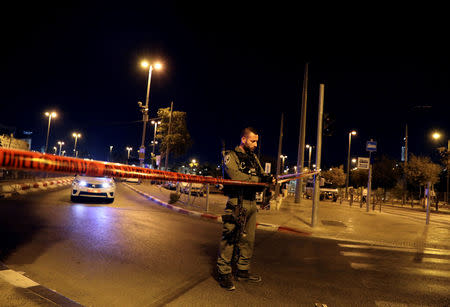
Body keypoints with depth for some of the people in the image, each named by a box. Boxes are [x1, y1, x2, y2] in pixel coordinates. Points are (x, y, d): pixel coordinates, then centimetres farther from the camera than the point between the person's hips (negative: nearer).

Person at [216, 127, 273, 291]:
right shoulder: (230, 156, -3)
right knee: (230, 238, -7)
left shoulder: (254, 157, 20)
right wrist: (258, 179, -18)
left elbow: (261, 175, 17)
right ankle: (224, 273, 4)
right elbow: (235, 175, -19)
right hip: (237, 202, -7)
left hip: (252, 202, 7)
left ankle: (243, 270, 24)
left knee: (248, 239, 12)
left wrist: (268, 178, -7)